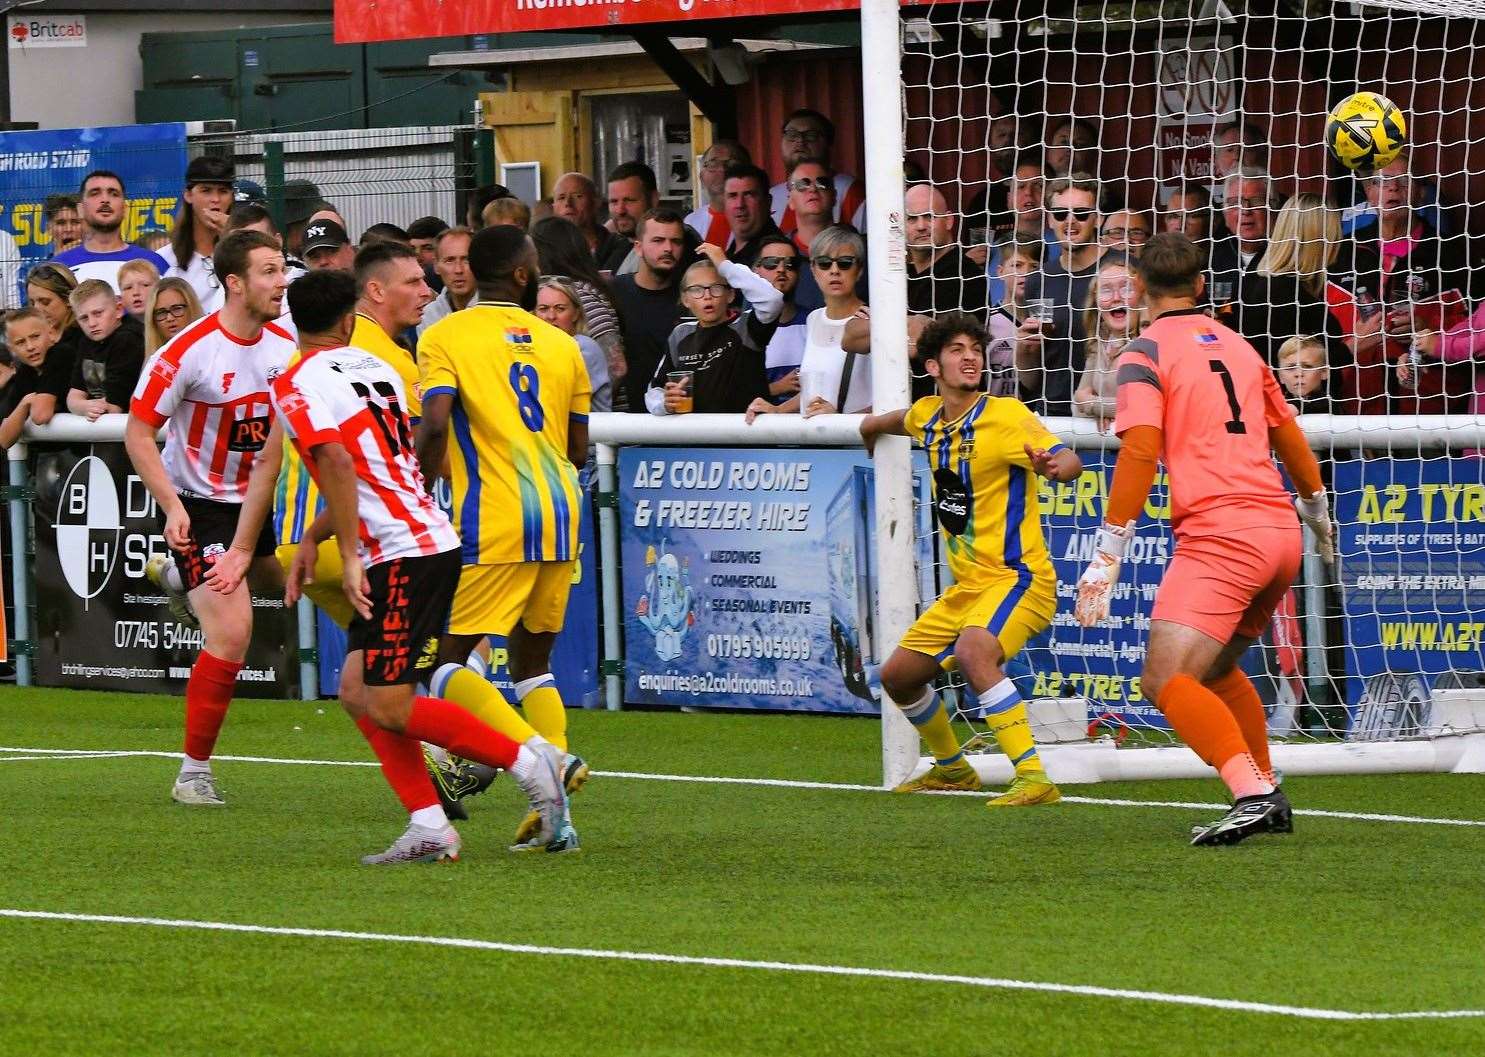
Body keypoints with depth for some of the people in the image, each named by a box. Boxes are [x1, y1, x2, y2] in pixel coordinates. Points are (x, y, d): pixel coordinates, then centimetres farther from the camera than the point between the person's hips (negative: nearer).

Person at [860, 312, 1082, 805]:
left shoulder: (1005, 415, -14)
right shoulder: (928, 416, 7)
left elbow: (1069, 460, -29)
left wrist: (1055, 463, -49)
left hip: (1016, 578, -9)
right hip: (967, 585, 9)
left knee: (972, 652, -36)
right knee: (898, 676, 15)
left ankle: (1034, 779, -39)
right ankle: (951, 768, 40)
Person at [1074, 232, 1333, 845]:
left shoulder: (1146, 352, -2)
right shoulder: (1236, 345, 19)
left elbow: (1139, 453, -14)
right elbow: (1288, 437, 30)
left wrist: (1106, 558, -15)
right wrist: (1318, 515, 47)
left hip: (1218, 536, -8)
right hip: (1279, 531, 8)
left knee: (1166, 680, -13)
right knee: (1214, 668, 26)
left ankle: (1252, 794, -31)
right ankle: (1268, 799, 25)